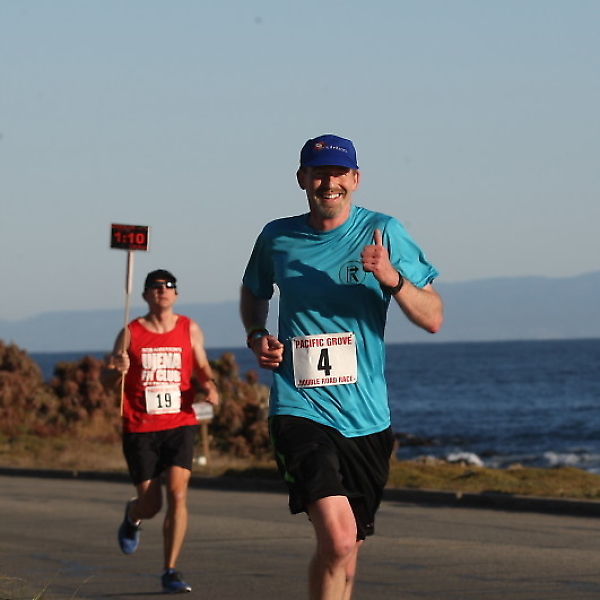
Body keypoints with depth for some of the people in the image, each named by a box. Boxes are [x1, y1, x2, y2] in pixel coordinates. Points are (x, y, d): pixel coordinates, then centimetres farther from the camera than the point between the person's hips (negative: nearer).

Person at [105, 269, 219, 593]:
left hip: (180, 424, 1)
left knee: (177, 494, -15)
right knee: (150, 503, 2)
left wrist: (209, 385, -6)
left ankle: (170, 572, -7)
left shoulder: (189, 330, 6)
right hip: (140, 429, -1)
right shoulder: (130, 333, 2)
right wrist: (119, 370, -19)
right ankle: (132, 517, 42)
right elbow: (111, 381, 5)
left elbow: (202, 367, 16)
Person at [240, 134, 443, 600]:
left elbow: (433, 318, -3)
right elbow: (253, 294, 26)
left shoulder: (383, 233, 0)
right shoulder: (277, 238, 4)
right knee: (338, 537, -22)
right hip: (301, 410, -2)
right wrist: (257, 336, 5)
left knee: (346, 555, 12)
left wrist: (391, 278, -20)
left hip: (367, 417, 2)